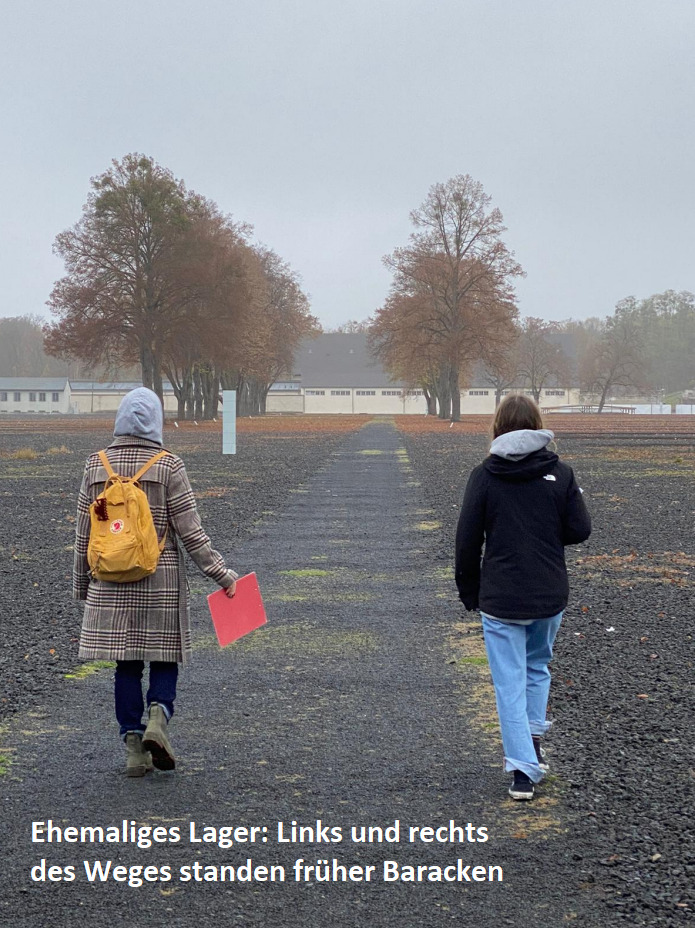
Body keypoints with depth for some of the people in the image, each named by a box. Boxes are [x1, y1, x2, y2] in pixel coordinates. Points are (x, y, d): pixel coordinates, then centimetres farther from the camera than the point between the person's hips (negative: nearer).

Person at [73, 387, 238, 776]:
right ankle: (158, 717, -13)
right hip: (161, 581, -3)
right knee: (165, 657, 10)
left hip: (111, 584, 3)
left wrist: (81, 583, 17)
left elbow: (84, 532, 6)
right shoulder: (169, 467, -8)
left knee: (126, 664, 9)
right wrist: (223, 574, -3)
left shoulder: (97, 466, 2)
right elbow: (191, 532, -9)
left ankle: (134, 746, 8)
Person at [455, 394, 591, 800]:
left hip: (501, 599, -2)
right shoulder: (559, 472, -4)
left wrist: (469, 591, 7)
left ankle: (523, 770, 0)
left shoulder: (484, 476, -7)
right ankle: (534, 739, 26)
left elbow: (468, 540, -5)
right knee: (538, 666, 26)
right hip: (551, 597, 2)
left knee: (510, 682, 3)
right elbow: (580, 530, -3)